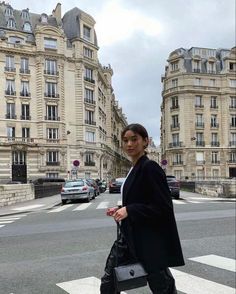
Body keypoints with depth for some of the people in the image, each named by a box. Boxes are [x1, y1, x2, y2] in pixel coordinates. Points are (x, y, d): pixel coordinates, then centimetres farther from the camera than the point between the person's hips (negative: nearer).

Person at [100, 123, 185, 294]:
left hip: (151, 242, -9)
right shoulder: (134, 169, 11)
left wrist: (129, 210, -22)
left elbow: (164, 207, -21)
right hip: (131, 238, 9)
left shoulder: (150, 168, -16)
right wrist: (121, 210, 5)